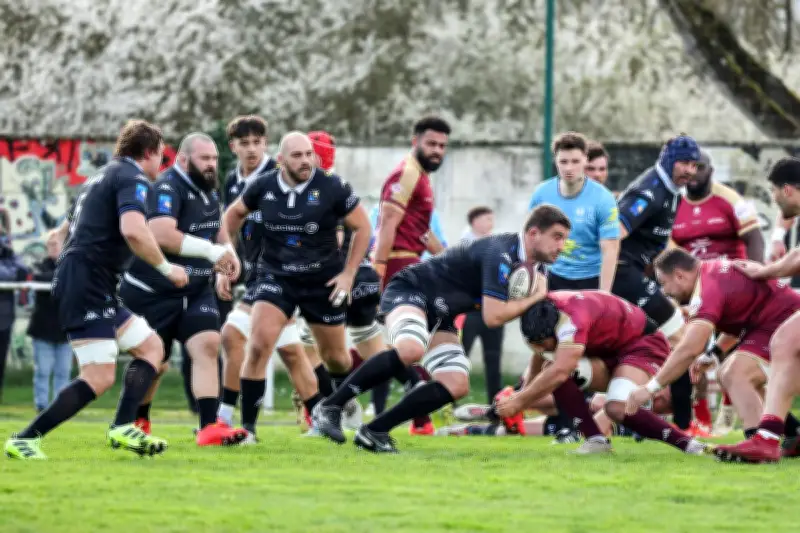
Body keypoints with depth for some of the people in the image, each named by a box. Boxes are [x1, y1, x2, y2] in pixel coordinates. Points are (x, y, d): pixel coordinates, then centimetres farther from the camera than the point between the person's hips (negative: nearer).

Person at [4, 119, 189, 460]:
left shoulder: (103, 177, 24)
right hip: (88, 287, -11)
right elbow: (133, 230, -24)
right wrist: (166, 268, -15)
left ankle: (124, 428, -3)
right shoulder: (133, 178, -6)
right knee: (100, 377, -16)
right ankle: (24, 440, -17)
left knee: (151, 347, 12)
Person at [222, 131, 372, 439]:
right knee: (259, 344, -20)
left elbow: (362, 227, -2)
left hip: (322, 282, 0)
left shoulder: (332, 188, -13)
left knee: (335, 357, 14)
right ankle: (247, 424, -14)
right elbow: (235, 213, 14)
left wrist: (349, 273, -6)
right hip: (275, 277, 0)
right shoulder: (263, 186, -6)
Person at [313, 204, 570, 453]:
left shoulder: (522, 260, 5)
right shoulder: (501, 254, -25)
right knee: (410, 349, -39)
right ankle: (330, 407, -31)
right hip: (410, 291, -10)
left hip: (438, 317, 10)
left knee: (457, 385, -6)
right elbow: (493, 316, -30)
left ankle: (374, 431, -5)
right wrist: (535, 297, -16)